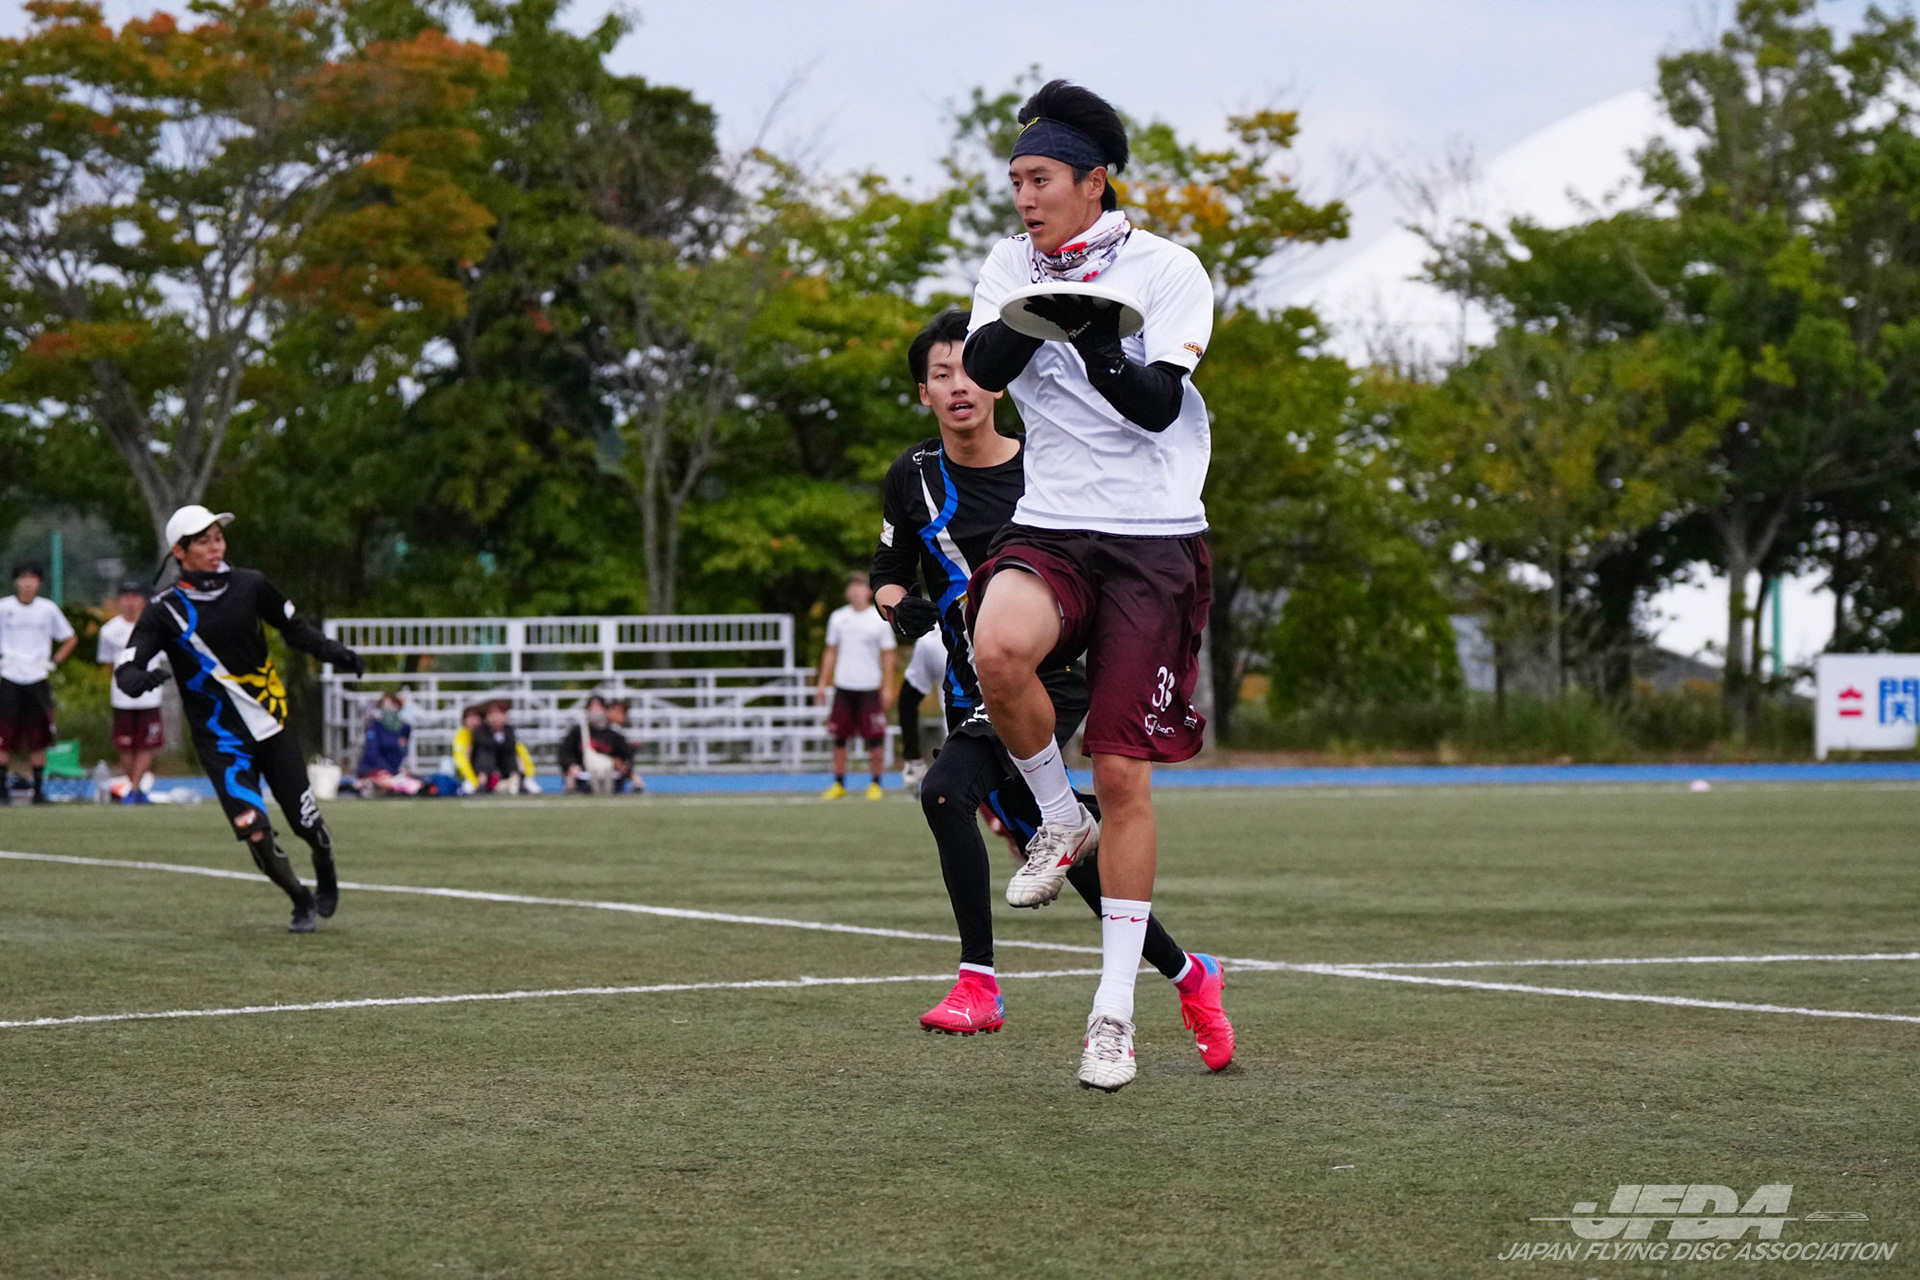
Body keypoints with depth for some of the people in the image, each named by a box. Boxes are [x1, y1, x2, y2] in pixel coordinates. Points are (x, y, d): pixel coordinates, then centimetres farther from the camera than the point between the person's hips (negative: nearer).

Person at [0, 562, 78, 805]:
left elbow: (70, 639, 15)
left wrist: (53, 662, 5)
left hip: (38, 679, 1)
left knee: (38, 739, 1)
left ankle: (39, 789, 8)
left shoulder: (48, 609, 3)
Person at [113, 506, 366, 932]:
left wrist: (334, 652, 0)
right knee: (255, 832, -14)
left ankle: (326, 876, 39)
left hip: (271, 728, 3)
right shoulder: (165, 611, -9)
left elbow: (295, 628, 15)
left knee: (307, 823, 3)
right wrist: (139, 678, -39)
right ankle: (302, 901, 13)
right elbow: (125, 669, -16)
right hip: (220, 743, -2)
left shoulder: (250, 586, 0)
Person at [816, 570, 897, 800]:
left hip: (870, 687, -3)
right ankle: (839, 784, 14)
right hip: (843, 686, 3)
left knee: (875, 739, -4)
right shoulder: (838, 617, 9)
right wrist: (823, 683, 11)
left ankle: (876, 784, 8)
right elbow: (831, 652, 15)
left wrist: (887, 688, -4)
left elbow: (887, 656, 2)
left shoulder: (879, 619, 0)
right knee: (839, 737, 4)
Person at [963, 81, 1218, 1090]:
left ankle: (1115, 1009, 8)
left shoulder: (1169, 270, -4)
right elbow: (981, 369, -9)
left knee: (1123, 776, -3)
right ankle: (1057, 820, -4)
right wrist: (1030, 320, -27)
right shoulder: (1012, 266, 7)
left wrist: (1097, 343, -32)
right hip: (1049, 529, 2)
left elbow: (1157, 405, -14)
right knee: (998, 648, -33)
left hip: (1152, 539, -2)